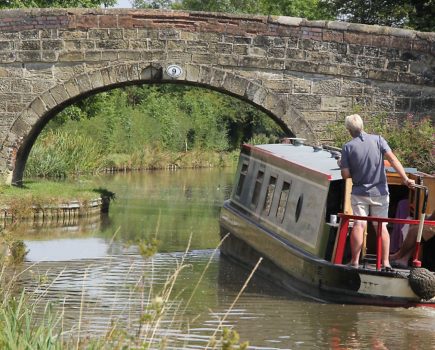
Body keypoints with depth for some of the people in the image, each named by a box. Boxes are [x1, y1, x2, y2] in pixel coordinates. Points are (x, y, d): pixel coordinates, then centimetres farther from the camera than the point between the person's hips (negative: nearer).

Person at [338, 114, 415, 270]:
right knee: (382, 226, 6)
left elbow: (346, 175, -7)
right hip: (380, 192, 1)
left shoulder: (347, 148, -6)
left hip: (359, 192, -1)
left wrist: (342, 165, 14)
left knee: (359, 225, -1)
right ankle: (385, 261, 1)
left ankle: (355, 261, -6)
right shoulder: (378, 140, -3)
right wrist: (405, 179, -16)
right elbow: (392, 159, -13)